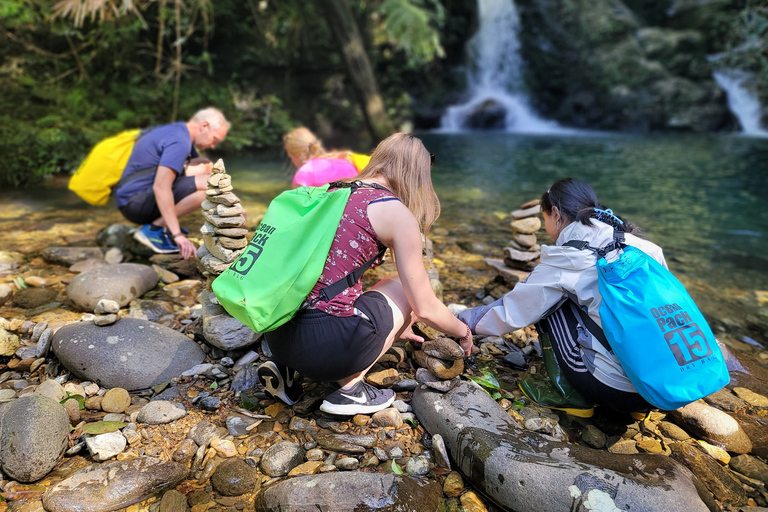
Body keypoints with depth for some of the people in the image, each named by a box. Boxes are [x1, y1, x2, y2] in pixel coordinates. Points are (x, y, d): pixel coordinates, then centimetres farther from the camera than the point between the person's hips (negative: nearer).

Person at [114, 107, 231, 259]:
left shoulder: (178, 131, 13)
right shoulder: (179, 142, -19)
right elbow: (161, 187, -30)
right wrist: (177, 235, -32)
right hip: (136, 204, -10)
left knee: (205, 166, 12)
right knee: (208, 184, -23)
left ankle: (167, 223, 8)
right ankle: (153, 229, -13)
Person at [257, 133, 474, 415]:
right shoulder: (397, 213, -4)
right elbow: (426, 309, 1)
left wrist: (390, 325, 41)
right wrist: (463, 331, 24)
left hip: (277, 334, 7)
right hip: (323, 344, -7)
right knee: (403, 287, 16)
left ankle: (285, 368, 14)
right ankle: (350, 388, 7)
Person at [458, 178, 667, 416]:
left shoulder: (568, 259, -9)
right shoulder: (639, 245, 6)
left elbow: (510, 310, 0)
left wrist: (463, 319, 18)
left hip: (615, 389, -6)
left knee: (548, 302, 4)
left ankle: (568, 394, 8)